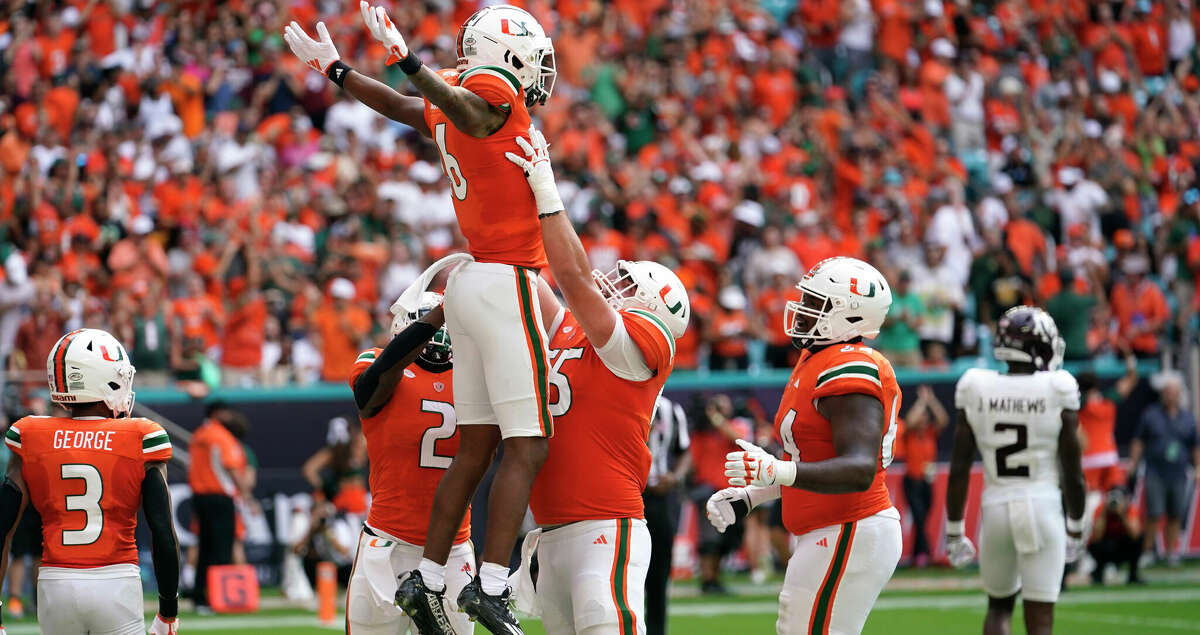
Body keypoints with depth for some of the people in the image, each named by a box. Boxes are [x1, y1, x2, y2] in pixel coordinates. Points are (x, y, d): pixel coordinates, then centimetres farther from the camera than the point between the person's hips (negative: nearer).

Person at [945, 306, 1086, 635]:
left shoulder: (977, 390, -1)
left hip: (996, 509, 2)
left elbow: (959, 469, 0)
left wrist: (954, 531, 9)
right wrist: (1076, 527, 12)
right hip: (1043, 508, -2)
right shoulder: (1057, 391, -7)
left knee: (999, 605, 23)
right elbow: (1073, 472, -2)